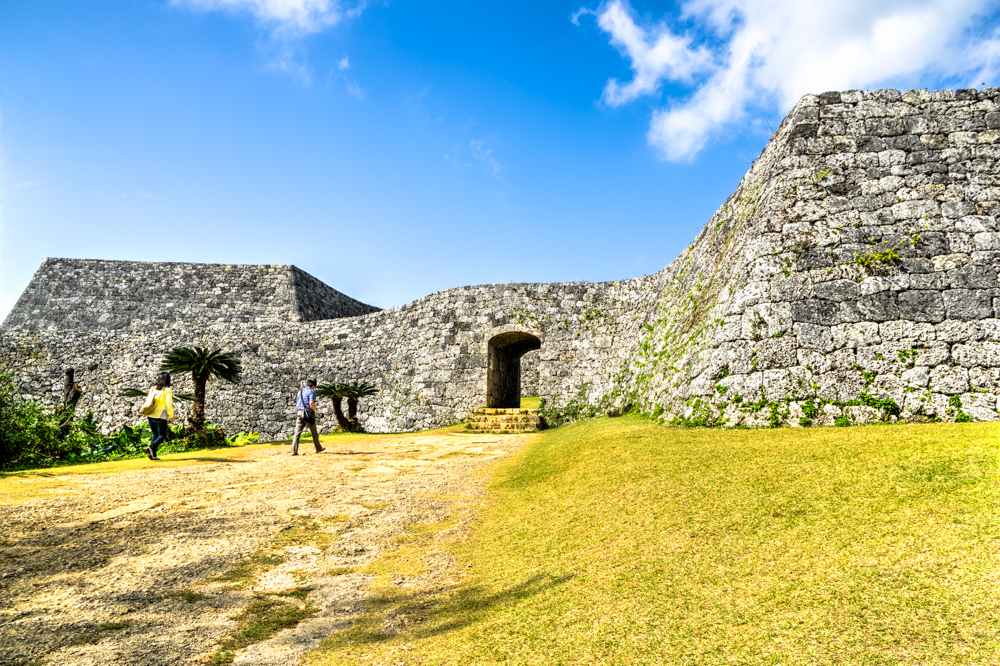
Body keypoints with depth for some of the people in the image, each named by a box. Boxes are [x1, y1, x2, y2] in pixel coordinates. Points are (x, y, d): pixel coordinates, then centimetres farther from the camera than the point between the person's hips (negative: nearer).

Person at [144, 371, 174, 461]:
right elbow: (168, 404, -14)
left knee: (155, 435, 16)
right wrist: (171, 416, -7)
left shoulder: (153, 389, 8)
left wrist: (147, 414, 19)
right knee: (162, 436, 4)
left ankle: (153, 455, 10)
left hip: (151, 416, 6)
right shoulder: (167, 390, -8)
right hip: (160, 417, -6)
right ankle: (151, 447, -20)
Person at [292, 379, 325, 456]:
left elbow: (297, 405, 20)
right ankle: (318, 448, 24)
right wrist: (314, 412, -1)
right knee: (314, 432, 11)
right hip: (308, 414, -5)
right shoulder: (311, 391, -2)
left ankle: (294, 451, -12)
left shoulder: (299, 392, 21)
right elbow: (311, 403, -15)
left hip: (299, 413, 5)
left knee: (297, 433, -2)